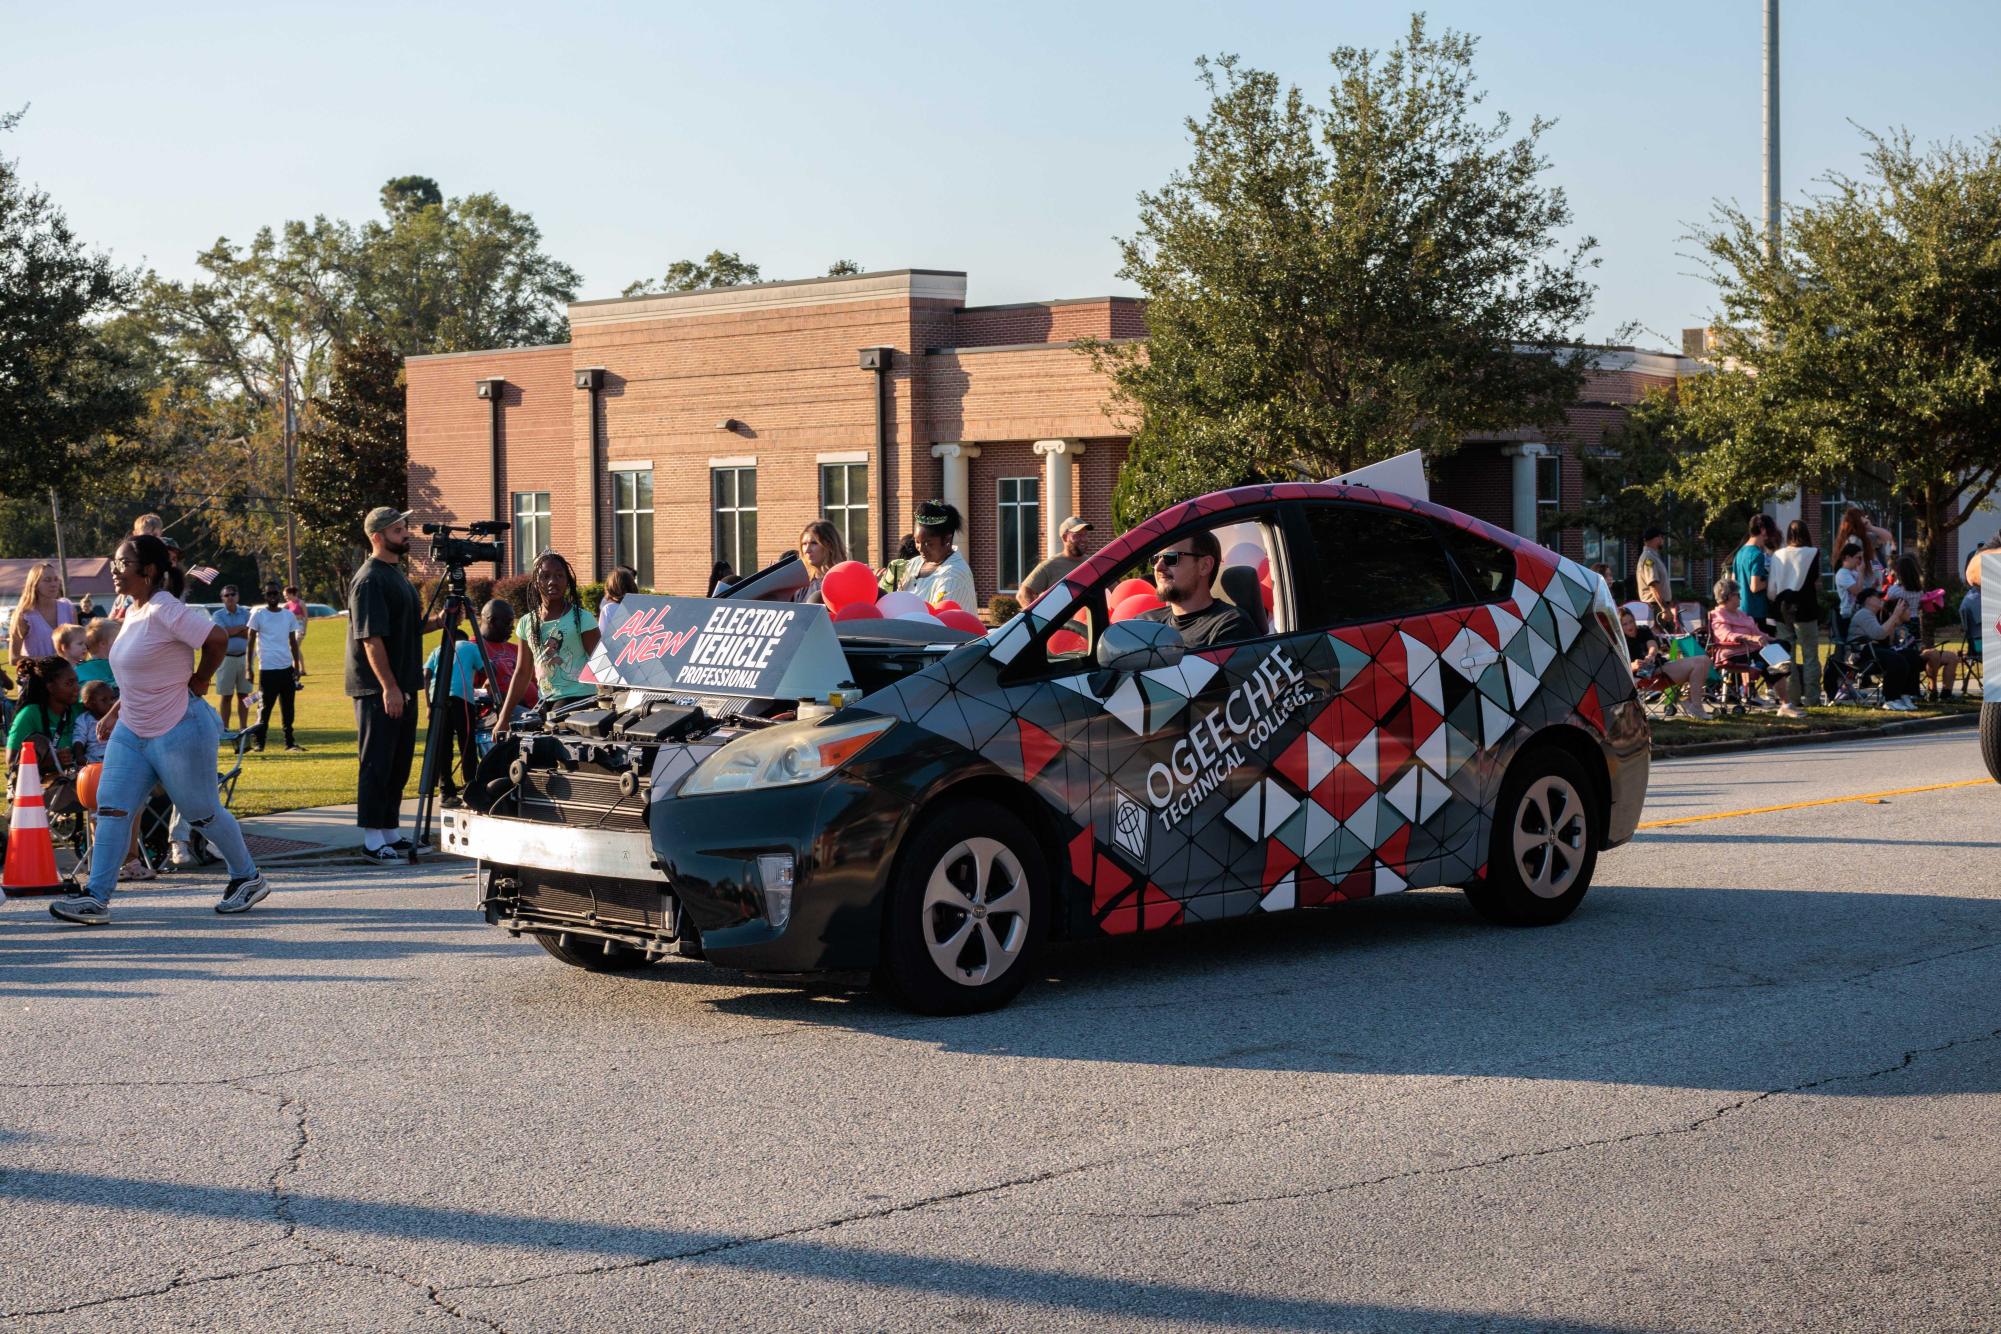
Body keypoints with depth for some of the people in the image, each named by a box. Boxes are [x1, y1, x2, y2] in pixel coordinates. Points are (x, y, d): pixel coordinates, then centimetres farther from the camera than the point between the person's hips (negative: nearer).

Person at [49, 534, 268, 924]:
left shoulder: (165, 611, -19)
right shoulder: (132, 613, 11)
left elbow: (217, 638, -28)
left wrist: (199, 681, -14)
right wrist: (114, 713, 17)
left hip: (179, 732, -9)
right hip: (131, 731, 9)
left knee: (201, 812, 4)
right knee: (112, 808, -2)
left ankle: (248, 879, 23)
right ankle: (96, 898, -4)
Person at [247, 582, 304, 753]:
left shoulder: (288, 615, 10)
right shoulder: (258, 615, -1)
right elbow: (251, 641, -1)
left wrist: (296, 667, 11)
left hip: (287, 668, 4)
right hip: (267, 669, -4)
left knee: (288, 708, 6)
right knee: (264, 708, -1)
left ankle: (290, 743, 12)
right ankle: (259, 743, 6)